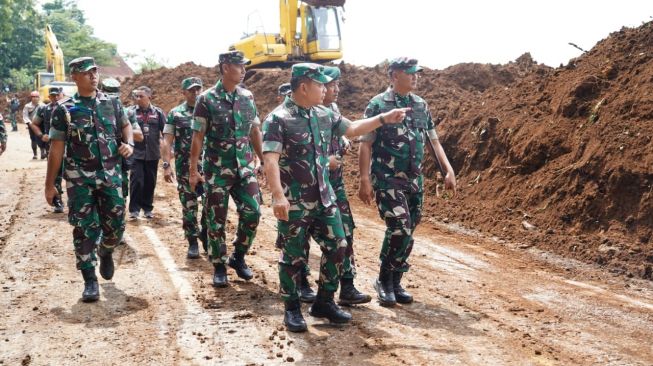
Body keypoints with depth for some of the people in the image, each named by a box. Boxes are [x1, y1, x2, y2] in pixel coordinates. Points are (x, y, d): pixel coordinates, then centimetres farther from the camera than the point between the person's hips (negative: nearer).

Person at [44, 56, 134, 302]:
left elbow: (125, 125, 21)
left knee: (115, 225, 5)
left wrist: (129, 143, -3)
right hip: (79, 178, -2)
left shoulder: (112, 103, 6)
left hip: (111, 175, 2)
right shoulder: (64, 109, -3)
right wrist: (49, 184, -1)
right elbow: (56, 148, -2)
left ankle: (106, 253, 38)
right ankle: (90, 280, 8)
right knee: (85, 228, -1)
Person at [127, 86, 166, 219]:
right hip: (136, 153, -2)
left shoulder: (158, 112, 4)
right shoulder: (131, 112, 0)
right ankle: (134, 209, 5)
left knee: (150, 182, 9)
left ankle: (147, 208, 22)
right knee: (136, 181, -5)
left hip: (153, 154, 2)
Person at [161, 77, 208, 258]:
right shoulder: (175, 114, 3)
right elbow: (167, 141, 0)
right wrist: (167, 165, -10)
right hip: (185, 168, -1)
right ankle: (193, 242, 14)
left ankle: (206, 236, 20)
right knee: (189, 206, 4)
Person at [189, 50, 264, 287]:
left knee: (252, 211, -4)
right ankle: (219, 267, 18)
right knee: (216, 220, 3)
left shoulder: (247, 97, 6)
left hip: (244, 167, 4)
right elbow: (198, 136, -6)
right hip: (217, 170, -3)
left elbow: (255, 132, 12)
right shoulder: (207, 99, -7)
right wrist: (193, 170, -9)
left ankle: (238, 257, 18)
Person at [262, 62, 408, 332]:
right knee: (293, 256, 4)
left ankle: (324, 302, 26)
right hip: (294, 203, -7)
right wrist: (278, 196, -31)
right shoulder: (277, 119, -13)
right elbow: (271, 160, -21)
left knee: (337, 247, 10)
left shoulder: (325, 115, 8)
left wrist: (384, 119, 19)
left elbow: (352, 129, 23)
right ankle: (292, 309, 20)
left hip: (324, 199, 7)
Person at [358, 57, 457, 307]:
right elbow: (365, 144, -9)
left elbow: (434, 140, 14)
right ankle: (384, 280, 5)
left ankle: (395, 282, 23)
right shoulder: (378, 105, -7)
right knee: (400, 230, -15)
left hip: (414, 181, 6)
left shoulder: (421, 105, 10)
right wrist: (364, 180, -16)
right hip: (387, 180, -6)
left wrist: (449, 170, 5)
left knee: (406, 233, 8)